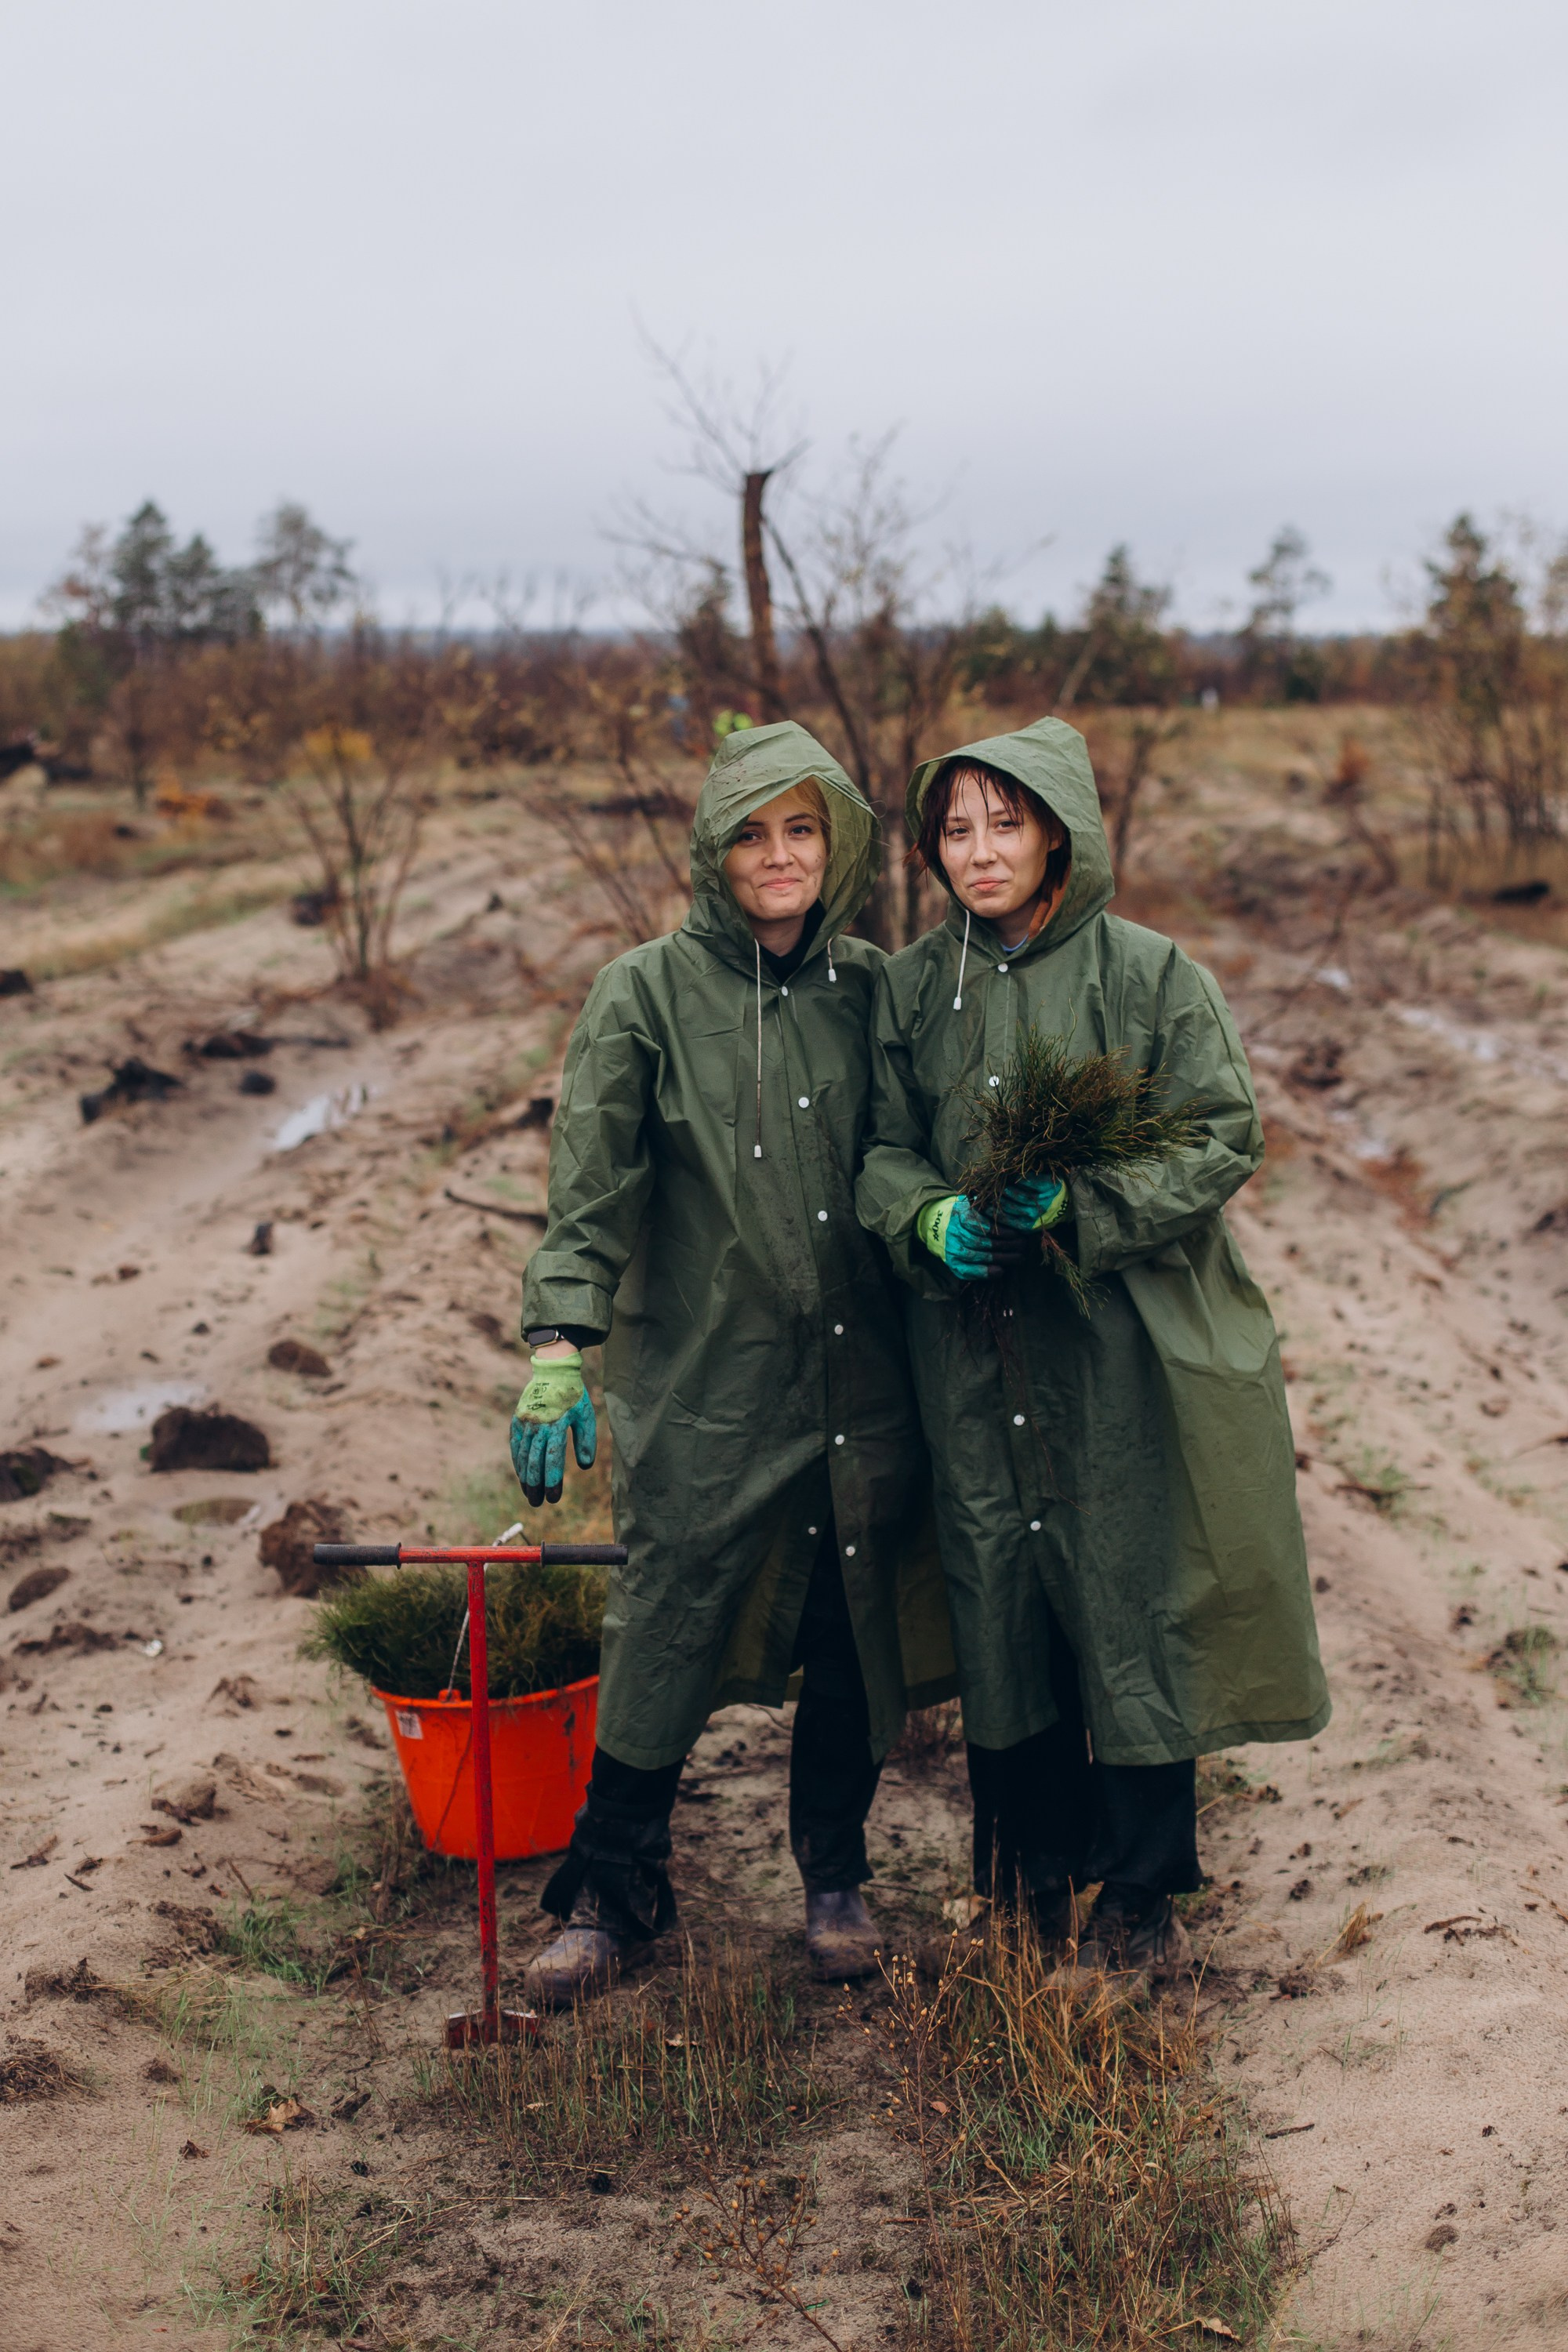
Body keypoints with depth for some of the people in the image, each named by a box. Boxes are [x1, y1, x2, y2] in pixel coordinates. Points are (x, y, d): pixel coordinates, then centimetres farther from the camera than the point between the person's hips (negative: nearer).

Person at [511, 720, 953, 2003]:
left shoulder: (869, 989, 7)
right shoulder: (647, 994, -3)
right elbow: (591, 1186, -7)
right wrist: (559, 1345, -15)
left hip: (861, 1380, 3)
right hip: (703, 1381, -3)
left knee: (857, 1634, 10)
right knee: (670, 1633, 0)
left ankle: (836, 1875, 30)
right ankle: (614, 1888, 19)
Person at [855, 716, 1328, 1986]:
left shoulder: (1150, 974, -3)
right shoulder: (910, 988, 8)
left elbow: (1222, 1140, -5)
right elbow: (883, 1150, 10)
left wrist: (1080, 1207, -18)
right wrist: (934, 1221, -12)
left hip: (1126, 1346, -3)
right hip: (976, 1347, 3)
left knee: (1134, 1606, 0)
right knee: (1002, 1606, 9)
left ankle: (1141, 1891, 16)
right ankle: (1035, 1862, 27)